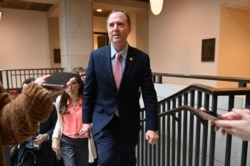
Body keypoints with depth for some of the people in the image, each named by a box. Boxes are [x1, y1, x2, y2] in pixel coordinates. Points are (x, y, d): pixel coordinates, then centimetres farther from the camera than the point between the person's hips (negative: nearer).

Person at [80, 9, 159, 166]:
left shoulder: (141, 58, -9)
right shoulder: (96, 56, -7)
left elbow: (149, 95, -8)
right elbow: (89, 92, -1)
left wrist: (152, 127, -11)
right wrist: (86, 120, 2)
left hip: (129, 122, 1)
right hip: (103, 120, 0)